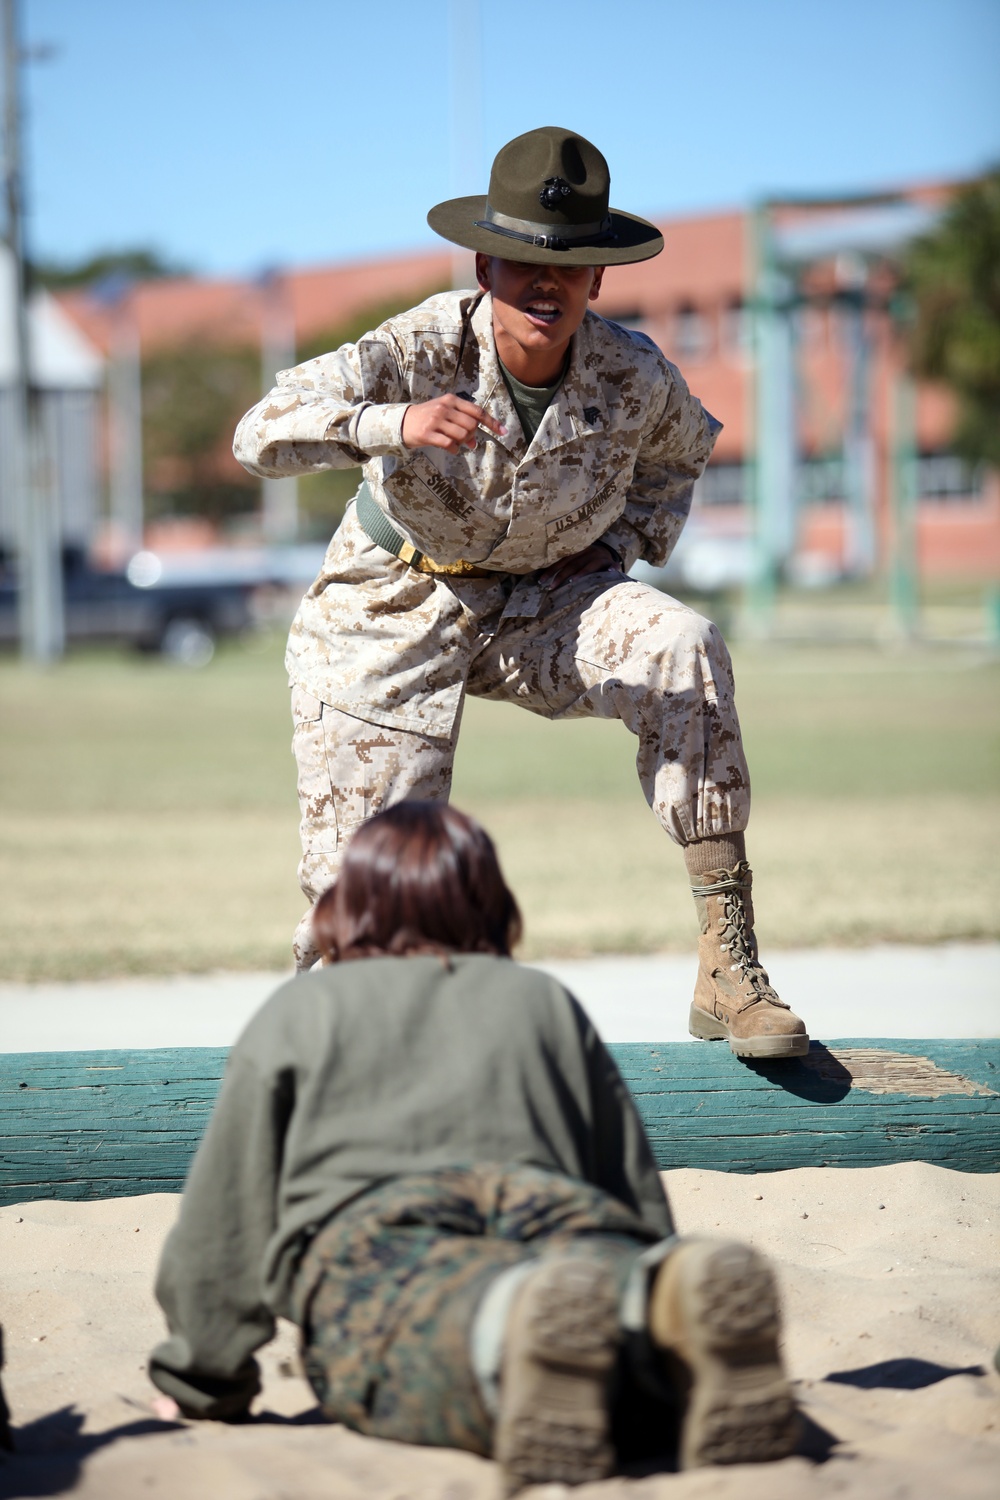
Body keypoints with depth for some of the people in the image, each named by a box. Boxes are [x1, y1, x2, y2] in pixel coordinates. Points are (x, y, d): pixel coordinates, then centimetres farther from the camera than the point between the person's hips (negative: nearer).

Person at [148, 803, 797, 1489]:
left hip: (367, 1232, -1)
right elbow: (635, 1187, 36)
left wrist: (202, 1384, 37)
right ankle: (691, 1289, -60)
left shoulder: (298, 1011, 32)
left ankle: (511, 1320, -69)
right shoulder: (547, 1001, 38)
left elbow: (225, 1214, 27)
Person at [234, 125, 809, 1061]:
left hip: (543, 605, 2)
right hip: (395, 615, -2)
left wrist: (620, 548, -6)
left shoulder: (632, 377, -16)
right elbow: (262, 433, -39)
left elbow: (680, 452, 11)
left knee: (682, 651, -29)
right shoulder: (422, 351, -25)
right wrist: (394, 424, -57)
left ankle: (727, 966, -27)